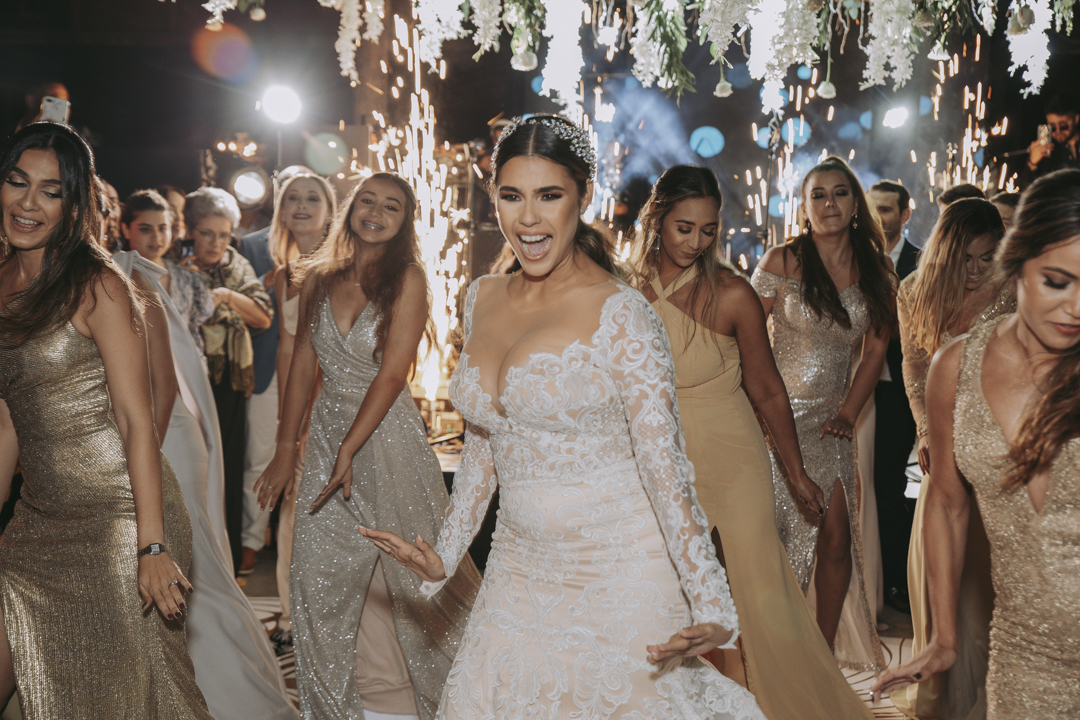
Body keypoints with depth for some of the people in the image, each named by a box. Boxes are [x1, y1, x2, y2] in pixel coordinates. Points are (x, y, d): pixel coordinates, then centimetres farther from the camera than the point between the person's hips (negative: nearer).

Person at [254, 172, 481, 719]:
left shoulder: (408, 279, -6)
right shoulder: (319, 280, 8)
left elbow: (393, 373, -12)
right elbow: (303, 366, 10)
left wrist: (349, 449, -16)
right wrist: (286, 448, 7)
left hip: (387, 434, -4)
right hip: (326, 433, 5)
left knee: (408, 572, 4)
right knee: (324, 575, 9)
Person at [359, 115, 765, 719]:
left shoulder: (620, 316, -16)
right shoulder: (484, 299, 4)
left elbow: (666, 466, -17)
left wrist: (715, 612, -20)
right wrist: (446, 554, 16)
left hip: (621, 581, -6)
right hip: (520, 574, 6)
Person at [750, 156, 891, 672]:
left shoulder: (873, 270, 6)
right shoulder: (781, 262, -5)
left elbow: (876, 348, 8)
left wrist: (847, 413, -1)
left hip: (833, 422, 3)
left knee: (837, 540, -1)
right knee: (781, 535, -1)